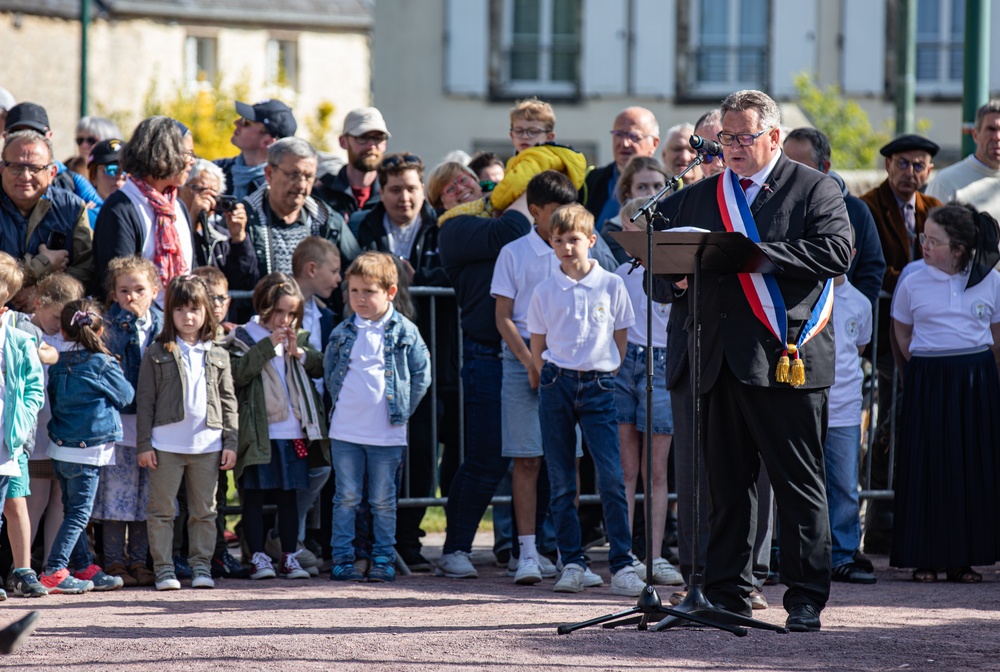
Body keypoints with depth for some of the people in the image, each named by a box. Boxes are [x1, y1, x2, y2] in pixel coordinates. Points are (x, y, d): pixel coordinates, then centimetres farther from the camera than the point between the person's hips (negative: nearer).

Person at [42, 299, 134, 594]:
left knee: (73, 511, 15)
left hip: (60, 448, 7)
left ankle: (84, 568, 25)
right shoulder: (102, 364, -13)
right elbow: (126, 395, 0)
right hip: (87, 451, -7)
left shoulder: (57, 366, 3)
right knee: (79, 513, -3)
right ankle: (53, 572, -9)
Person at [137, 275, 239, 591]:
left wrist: (230, 442, 5)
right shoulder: (157, 354, 2)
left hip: (207, 445, 2)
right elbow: (145, 400, 1)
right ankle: (163, 568, 6)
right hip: (166, 444, -2)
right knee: (162, 509, 1)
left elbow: (228, 400, 12)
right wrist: (143, 444, -4)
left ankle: (201, 565, 15)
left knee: (204, 511, 7)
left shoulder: (218, 355, 10)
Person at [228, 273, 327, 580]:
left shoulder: (299, 337, 13)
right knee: (254, 495, 0)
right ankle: (258, 557, 5)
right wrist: (268, 346, -19)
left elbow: (320, 368, 7)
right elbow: (238, 373, -16)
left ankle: (290, 557, 14)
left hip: (293, 431, 4)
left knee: (288, 495, 9)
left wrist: (299, 352, -10)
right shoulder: (244, 336, -2)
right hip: (258, 433, -4)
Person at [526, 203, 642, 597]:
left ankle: (622, 565, -9)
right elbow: (538, 347, 12)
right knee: (561, 482, 2)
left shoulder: (611, 286, 3)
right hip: (556, 384, 2)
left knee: (612, 478, -10)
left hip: (598, 386, -2)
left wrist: (605, 378, 5)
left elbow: (622, 340, 9)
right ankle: (572, 563, 8)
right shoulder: (545, 292, 6)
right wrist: (551, 382, 4)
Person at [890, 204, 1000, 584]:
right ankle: (925, 558, 2)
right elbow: (902, 331, 12)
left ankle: (963, 559, 7)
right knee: (928, 465, -3)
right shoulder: (913, 281, 0)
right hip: (928, 380, -1)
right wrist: (920, 365, 4)